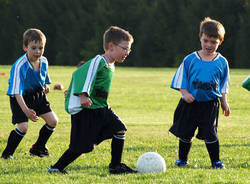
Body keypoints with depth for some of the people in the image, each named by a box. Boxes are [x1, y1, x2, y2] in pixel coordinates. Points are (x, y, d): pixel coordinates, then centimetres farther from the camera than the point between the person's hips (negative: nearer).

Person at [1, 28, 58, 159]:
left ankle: (38, 148, 22)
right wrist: (25, 110, -43)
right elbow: (17, 92, -35)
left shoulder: (43, 62, -9)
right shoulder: (19, 66, -30)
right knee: (23, 126, -20)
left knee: (53, 121, 3)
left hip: (38, 95, 7)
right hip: (21, 98, -7)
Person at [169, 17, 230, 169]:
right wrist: (185, 92, -12)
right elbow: (181, 79, 3)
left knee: (210, 133, -9)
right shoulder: (190, 60, -1)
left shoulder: (222, 62, 3)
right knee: (185, 133, 9)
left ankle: (216, 161, 3)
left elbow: (223, 85, 12)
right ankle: (182, 159, 27)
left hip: (210, 104, -1)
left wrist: (224, 103, 9)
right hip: (190, 103, 1)